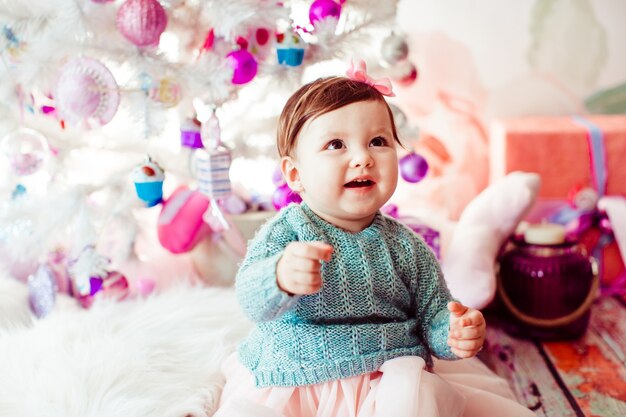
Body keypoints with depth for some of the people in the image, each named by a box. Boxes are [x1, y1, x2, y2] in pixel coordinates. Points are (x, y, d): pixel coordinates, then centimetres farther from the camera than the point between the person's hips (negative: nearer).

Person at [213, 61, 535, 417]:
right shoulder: (285, 232, -6)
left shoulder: (405, 246, 3)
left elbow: (432, 314, 9)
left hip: (387, 383, 2)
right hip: (289, 384, -1)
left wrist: (455, 333, -15)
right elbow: (252, 300, -22)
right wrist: (280, 279, -45)